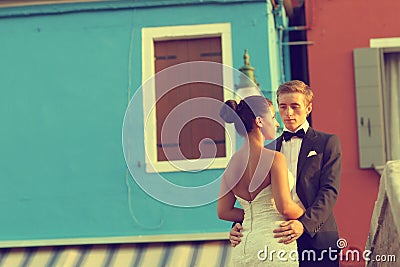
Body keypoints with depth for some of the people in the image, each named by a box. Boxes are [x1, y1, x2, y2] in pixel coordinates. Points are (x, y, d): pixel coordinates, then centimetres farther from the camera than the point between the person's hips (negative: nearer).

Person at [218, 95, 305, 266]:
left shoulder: (233, 162, 9)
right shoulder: (274, 158, -11)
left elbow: (223, 212, 12)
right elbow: (285, 207, -17)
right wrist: (304, 213, 3)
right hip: (273, 245, -7)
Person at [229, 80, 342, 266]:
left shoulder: (327, 142, 5)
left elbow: (329, 191, -6)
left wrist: (304, 224, -22)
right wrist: (240, 225, -7)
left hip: (316, 240, -3)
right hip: (278, 241, 3)